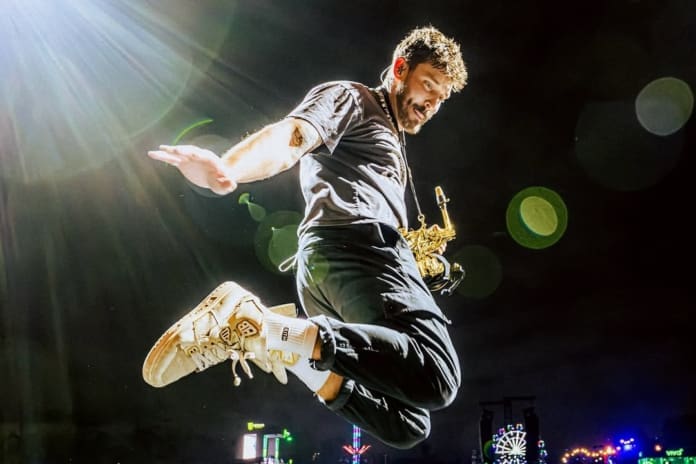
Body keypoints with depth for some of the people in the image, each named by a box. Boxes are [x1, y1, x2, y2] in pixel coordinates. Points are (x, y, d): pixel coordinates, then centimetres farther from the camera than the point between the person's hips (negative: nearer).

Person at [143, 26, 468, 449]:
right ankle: (258, 324, -32)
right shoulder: (349, 98, 11)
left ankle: (279, 341, -4)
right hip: (353, 246, -9)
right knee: (437, 380, -31)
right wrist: (228, 169, -34)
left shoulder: (391, 143, 38)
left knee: (407, 428, 5)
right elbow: (292, 136, -14)